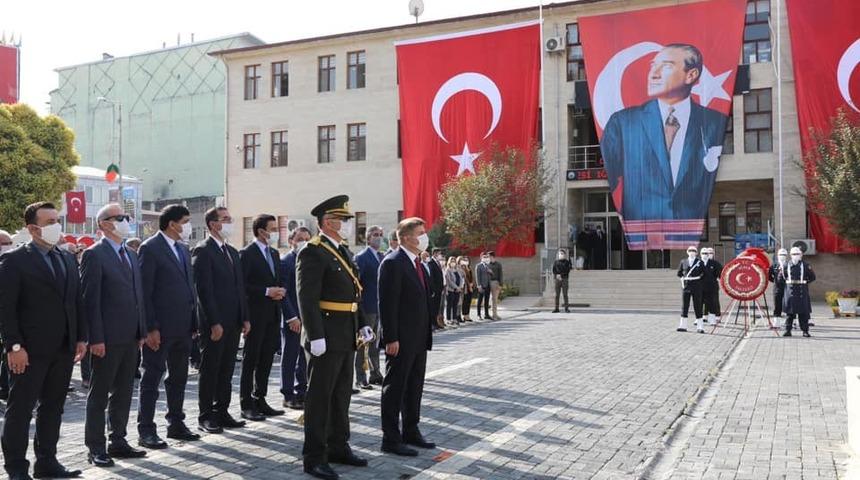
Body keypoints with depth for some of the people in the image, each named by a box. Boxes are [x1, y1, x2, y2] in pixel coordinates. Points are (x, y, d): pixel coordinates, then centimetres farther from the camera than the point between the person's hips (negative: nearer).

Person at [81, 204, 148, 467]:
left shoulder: (131, 255, 14)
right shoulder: (94, 254, -9)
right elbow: (90, 299, -13)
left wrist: (142, 331, 11)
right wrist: (96, 338, -17)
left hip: (131, 337, 7)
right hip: (107, 338, -7)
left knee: (124, 393, 14)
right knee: (99, 394, 4)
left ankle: (118, 442, 24)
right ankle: (95, 448, 13)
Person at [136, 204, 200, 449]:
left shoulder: (183, 249, 14)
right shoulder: (150, 249, -10)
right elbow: (144, 291, -13)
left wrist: (194, 322, 12)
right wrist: (150, 328, -17)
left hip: (183, 326, 8)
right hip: (160, 328, -8)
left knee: (179, 378, 15)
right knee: (152, 378, 2)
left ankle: (176, 424, 26)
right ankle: (146, 431, 10)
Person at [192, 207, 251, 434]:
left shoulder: (232, 252, 16)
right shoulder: (203, 251, -9)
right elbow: (203, 290, -15)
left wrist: (245, 318, 10)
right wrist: (214, 323, -18)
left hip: (233, 322, 8)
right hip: (214, 324, -8)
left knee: (226, 370, 12)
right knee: (210, 371, 2)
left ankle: (222, 412, 21)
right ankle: (206, 417, 12)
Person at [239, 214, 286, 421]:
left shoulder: (274, 253, 15)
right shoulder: (246, 254, -9)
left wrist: (279, 291, 1)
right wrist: (266, 291, -18)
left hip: (273, 315, 7)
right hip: (256, 315, -7)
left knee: (266, 360, 12)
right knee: (251, 360, 1)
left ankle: (260, 400, 21)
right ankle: (247, 405, 8)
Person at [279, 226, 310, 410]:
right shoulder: (285, 262, -8)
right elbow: (283, 293, -13)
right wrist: (292, 317, -17)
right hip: (293, 319, -7)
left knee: (305, 359, 12)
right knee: (290, 359, 3)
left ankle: (301, 393, 22)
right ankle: (288, 396, 12)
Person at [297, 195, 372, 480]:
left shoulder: (344, 252, 15)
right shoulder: (313, 253, -14)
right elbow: (307, 299, -20)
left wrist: (362, 324, 11)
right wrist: (315, 336, -24)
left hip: (346, 337, 9)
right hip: (326, 338, -9)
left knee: (341, 395, 16)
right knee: (320, 397, 0)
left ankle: (338, 448, 29)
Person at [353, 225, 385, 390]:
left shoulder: (382, 257, 14)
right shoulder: (361, 257, -9)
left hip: (380, 307, 7)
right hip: (367, 307, -7)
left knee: (375, 343, 15)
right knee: (363, 344, 1)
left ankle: (375, 374, 24)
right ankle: (360, 378, 6)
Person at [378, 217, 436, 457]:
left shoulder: (418, 264, 14)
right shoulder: (392, 263, -14)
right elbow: (387, 303, -18)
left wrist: (427, 333, 14)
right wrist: (391, 338, -21)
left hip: (419, 339, 9)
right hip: (401, 341, -9)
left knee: (415, 387, 17)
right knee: (394, 388, 1)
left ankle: (411, 432, 29)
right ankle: (391, 438, 10)